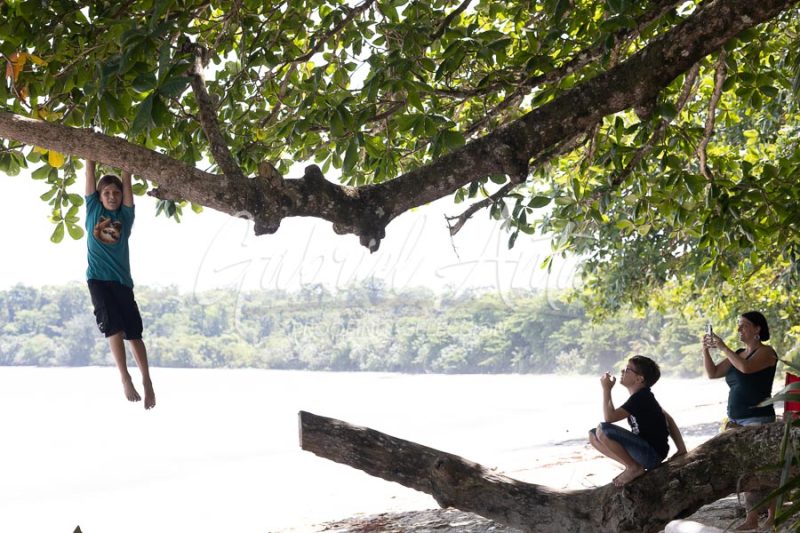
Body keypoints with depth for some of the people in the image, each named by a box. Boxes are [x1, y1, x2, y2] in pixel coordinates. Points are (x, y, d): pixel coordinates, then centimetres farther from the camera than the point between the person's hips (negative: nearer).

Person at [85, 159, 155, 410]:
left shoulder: (125, 216, 12)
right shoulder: (93, 210, 11)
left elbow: (127, 180, 7)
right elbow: (90, 174, 7)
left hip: (122, 280, 1)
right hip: (98, 278, -1)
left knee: (134, 331, -2)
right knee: (113, 326, -15)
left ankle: (147, 381, 0)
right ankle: (125, 377, -18)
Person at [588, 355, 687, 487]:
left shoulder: (640, 398, -18)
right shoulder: (643, 396, 12)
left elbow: (610, 417, -24)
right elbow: (668, 419, 15)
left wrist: (606, 389, -13)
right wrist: (681, 448, 10)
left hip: (652, 454, -10)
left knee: (603, 430, -27)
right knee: (593, 435, 7)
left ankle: (634, 467, -9)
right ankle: (633, 465, 4)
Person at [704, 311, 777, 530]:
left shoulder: (766, 352, -6)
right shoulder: (738, 354, 15)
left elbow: (746, 367, -25)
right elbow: (712, 373, 12)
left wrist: (723, 347, -19)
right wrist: (706, 350, -1)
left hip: (758, 419, -7)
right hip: (736, 420, 7)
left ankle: (752, 519, -12)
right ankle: (773, 513, 12)